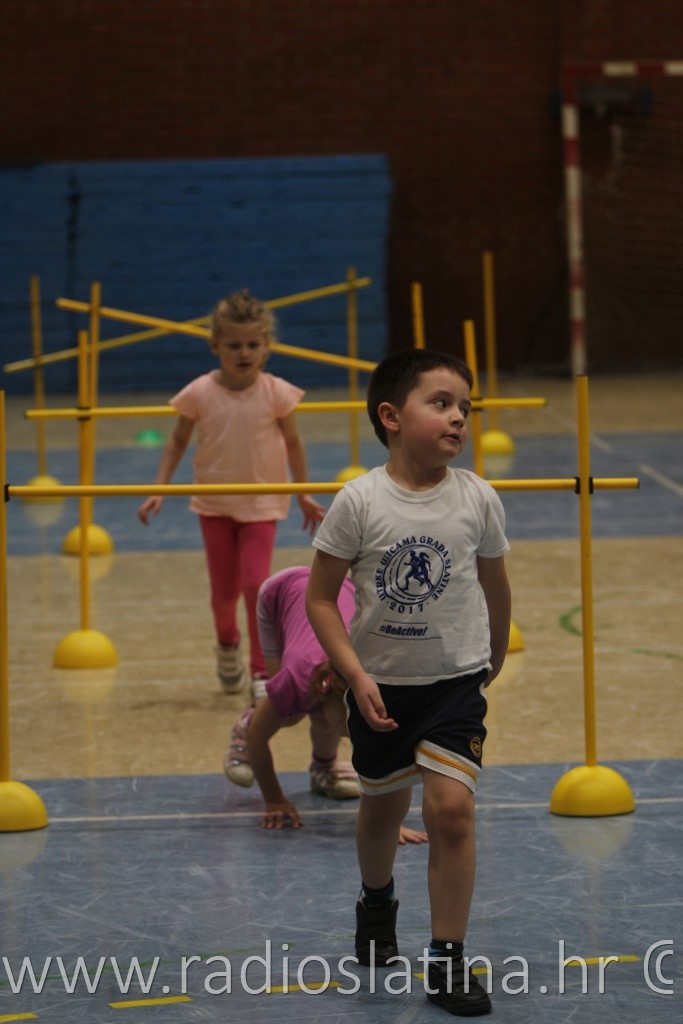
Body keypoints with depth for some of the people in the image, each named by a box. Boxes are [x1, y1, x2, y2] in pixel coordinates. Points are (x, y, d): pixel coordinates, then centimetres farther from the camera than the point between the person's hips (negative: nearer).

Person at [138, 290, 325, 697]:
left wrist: (305, 495, 6)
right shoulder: (200, 394, -11)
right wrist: (159, 490, -3)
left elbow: (293, 442, 2)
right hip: (215, 505, 1)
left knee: (256, 585, -13)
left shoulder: (276, 393, -12)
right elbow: (179, 441, 2)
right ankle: (227, 646, 43)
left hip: (261, 504, -1)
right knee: (224, 591, 11)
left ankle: (263, 673, -2)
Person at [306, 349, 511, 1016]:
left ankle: (447, 958, -3)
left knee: (451, 808, -14)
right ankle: (375, 905, 49)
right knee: (382, 806, 18)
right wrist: (356, 675, -15)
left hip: (456, 683, 0)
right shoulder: (358, 503, -14)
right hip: (380, 685, 0)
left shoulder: (478, 499, -9)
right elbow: (321, 596, -8)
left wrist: (494, 657, 20)